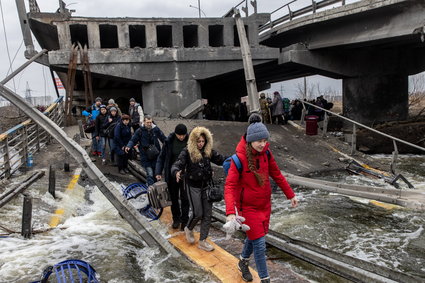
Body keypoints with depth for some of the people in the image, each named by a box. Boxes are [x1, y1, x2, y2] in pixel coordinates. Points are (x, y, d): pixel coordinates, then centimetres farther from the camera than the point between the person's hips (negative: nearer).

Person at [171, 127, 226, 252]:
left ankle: (202, 241, 20)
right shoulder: (187, 152, -14)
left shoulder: (209, 151, -1)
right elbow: (176, 165, -20)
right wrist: (177, 172, -44)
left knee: (207, 214, 6)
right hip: (193, 186, -4)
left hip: (206, 186, 4)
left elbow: (221, 159, -1)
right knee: (197, 213, -2)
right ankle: (189, 229, 33)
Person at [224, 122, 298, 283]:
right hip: (248, 207, -6)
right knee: (259, 243, -1)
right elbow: (230, 185, -26)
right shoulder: (240, 158, -23)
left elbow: (276, 175, 8)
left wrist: (290, 195, 11)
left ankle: (243, 263, 48)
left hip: (265, 204, 6)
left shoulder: (266, 153, -5)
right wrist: (230, 212, -36)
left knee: (254, 236, 21)